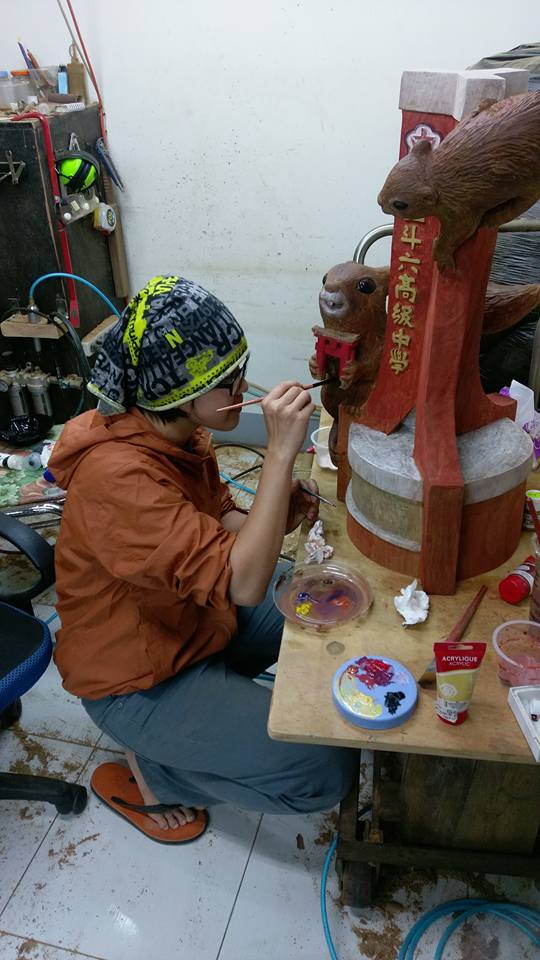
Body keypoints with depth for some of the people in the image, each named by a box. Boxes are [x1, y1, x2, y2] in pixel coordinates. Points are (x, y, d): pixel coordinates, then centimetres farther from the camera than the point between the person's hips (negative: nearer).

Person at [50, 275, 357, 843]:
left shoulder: (179, 431, -6)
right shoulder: (117, 477, -34)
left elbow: (217, 521, 7)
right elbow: (242, 582, -37)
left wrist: (277, 518, -13)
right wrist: (280, 453, -38)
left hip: (198, 615, 9)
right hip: (139, 678, -8)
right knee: (326, 770, -15)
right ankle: (142, 775, 5)